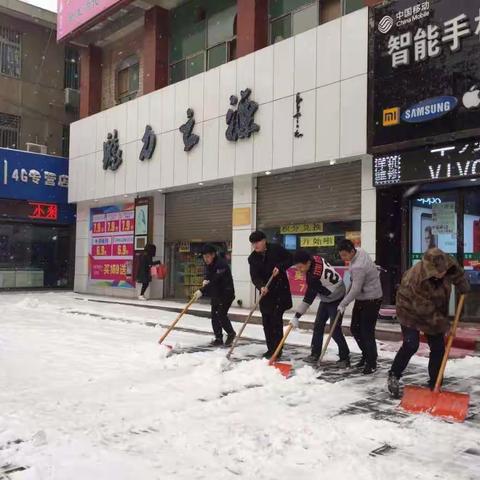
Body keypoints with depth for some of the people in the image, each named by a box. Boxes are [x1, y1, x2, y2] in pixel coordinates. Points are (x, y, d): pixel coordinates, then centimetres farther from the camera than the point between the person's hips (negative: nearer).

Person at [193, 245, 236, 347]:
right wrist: (205, 280, -9)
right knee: (214, 316, 4)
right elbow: (208, 276, 16)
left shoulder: (221, 264, -24)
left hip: (226, 293, -8)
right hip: (215, 294, 8)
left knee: (221, 314, -13)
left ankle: (231, 333, 9)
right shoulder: (208, 264, 4)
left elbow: (214, 281, -31)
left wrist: (202, 291, -37)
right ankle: (218, 338, 12)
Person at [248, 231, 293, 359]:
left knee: (276, 320, -9)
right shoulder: (253, 258, 0)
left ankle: (277, 350, -4)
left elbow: (290, 259, 1)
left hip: (280, 290, -4)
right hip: (265, 292, 5)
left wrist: (280, 267, -16)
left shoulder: (276, 249, -7)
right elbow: (254, 276, -10)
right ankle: (271, 349, 17)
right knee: (266, 321, 7)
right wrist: (261, 286, -29)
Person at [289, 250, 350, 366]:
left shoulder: (315, 275, -35)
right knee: (318, 326, 9)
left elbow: (308, 299, -33)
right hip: (326, 299, 10)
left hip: (336, 300, -10)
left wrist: (296, 317, -30)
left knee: (335, 330, -10)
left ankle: (345, 358, 3)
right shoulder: (316, 259, -13)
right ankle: (315, 354, 16)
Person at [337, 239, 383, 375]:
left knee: (367, 332, -6)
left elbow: (355, 290, -28)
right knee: (355, 328, 14)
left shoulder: (358, 267, -31)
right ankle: (366, 354, 30)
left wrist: (343, 304, -18)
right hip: (361, 298, 10)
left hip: (371, 300, -10)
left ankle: (371, 363, 8)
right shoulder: (360, 252, -2)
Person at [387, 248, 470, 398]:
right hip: (411, 311, -6)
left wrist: (463, 288, -3)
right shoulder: (414, 278, -37)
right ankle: (393, 377, 0)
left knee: (438, 347, 2)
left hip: (436, 312, 6)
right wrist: (443, 324, -23)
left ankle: (434, 385, 14)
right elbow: (425, 309, -29)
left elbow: (457, 273, 1)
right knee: (411, 344, -20)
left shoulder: (448, 264, -24)